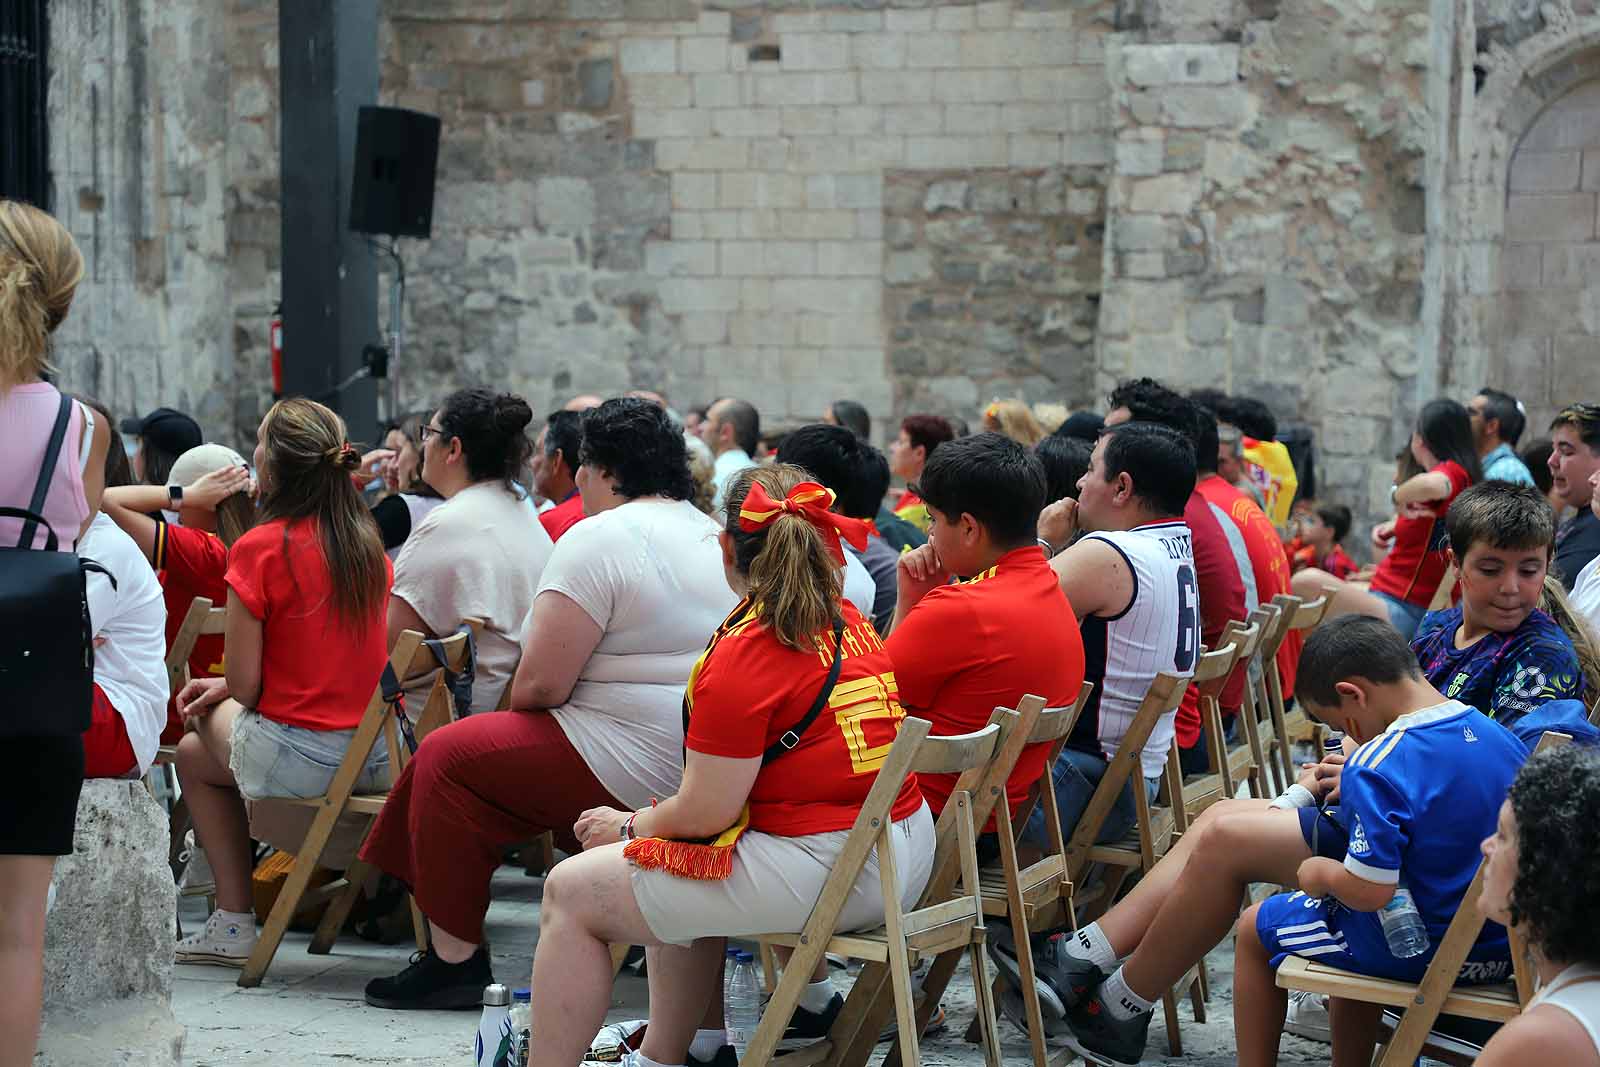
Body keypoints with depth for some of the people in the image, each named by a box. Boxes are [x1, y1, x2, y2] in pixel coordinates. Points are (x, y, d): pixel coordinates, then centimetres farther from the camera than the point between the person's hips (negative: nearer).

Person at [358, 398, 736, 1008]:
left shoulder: (598, 539, -14)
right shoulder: (711, 537, 14)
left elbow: (539, 685, -18)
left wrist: (514, 705, 6)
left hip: (636, 772, -10)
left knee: (447, 756, 4)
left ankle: (454, 956, 8)